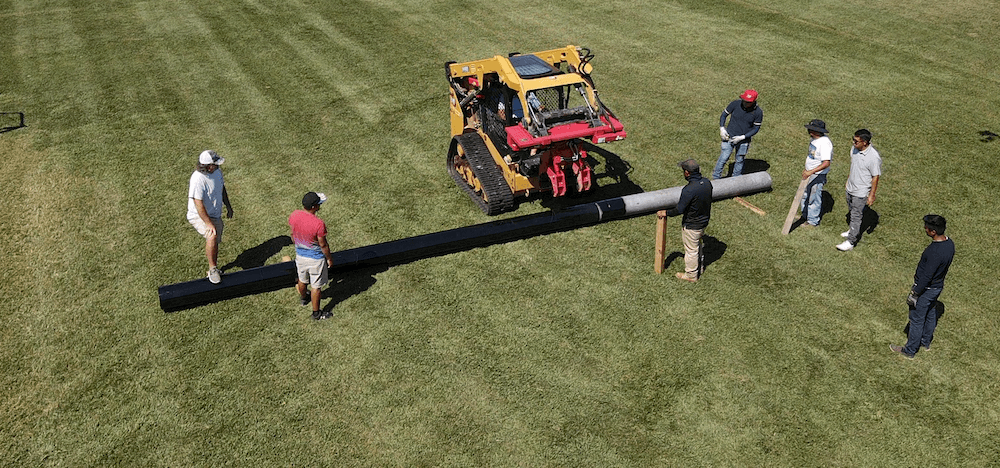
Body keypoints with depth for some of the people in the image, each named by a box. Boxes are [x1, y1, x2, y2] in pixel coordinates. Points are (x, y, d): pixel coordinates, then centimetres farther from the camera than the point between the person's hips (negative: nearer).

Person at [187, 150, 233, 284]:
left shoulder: (217, 171, -4)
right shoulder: (198, 179, -28)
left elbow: (222, 188, 15)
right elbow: (199, 205, -28)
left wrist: (228, 206, 22)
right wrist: (209, 224, -30)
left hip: (215, 215, 8)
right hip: (198, 217, -8)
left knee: (215, 243, 17)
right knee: (212, 237, -31)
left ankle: (214, 269, 38)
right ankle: (212, 269, -18)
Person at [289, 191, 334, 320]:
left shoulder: (293, 215, -15)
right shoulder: (319, 224, -32)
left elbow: (292, 235, 2)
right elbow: (323, 245, -20)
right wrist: (329, 258, -2)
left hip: (300, 255, 6)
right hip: (316, 258, -6)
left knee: (302, 279, 30)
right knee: (316, 286, 14)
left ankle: (303, 298, 58)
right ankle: (316, 313, 30)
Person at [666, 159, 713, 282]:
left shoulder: (689, 190, -34)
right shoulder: (707, 183, -10)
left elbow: (679, 210, -27)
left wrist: (666, 213, -10)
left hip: (691, 226, -8)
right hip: (704, 221, 8)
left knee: (691, 250, 12)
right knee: (697, 245, 29)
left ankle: (691, 275, 31)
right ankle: (699, 268, 47)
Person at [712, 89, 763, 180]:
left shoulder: (758, 112, -15)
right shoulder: (735, 104, -14)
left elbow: (756, 128, -6)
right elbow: (724, 115, 1)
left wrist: (742, 137, -16)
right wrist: (722, 128, -12)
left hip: (744, 141, 0)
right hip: (729, 137, 0)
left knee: (739, 161, 14)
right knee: (723, 158, 1)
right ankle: (715, 178, 17)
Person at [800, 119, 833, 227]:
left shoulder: (824, 143, -28)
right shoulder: (814, 139, 2)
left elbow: (826, 163, -31)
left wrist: (810, 172, -31)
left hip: (818, 175, -9)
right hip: (809, 173, 9)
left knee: (814, 198, 5)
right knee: (804, 195, 23)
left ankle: (813, 221, 21)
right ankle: (805, 215, 42)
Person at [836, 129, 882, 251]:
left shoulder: (874, 157, -27)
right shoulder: (854, 149, -5)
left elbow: (875, 177, -19)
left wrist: (872, 195, -15)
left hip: (861, 193, -8)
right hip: (850, 188, 8)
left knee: (856, 216, 0)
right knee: (851, 212, 24)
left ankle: (850, 242, 9)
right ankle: (852, 230, 46)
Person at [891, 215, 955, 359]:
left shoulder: (935, 252, -34)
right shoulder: (949, 243, -6)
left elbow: (926, 277, -28)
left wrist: (914, 294, -18)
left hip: (926, 289, -9)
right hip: (938, 286, 9)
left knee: (916, 320, 8)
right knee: (930, 315, 26)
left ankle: (910, 350, 24)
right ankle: (925, 342, 46)